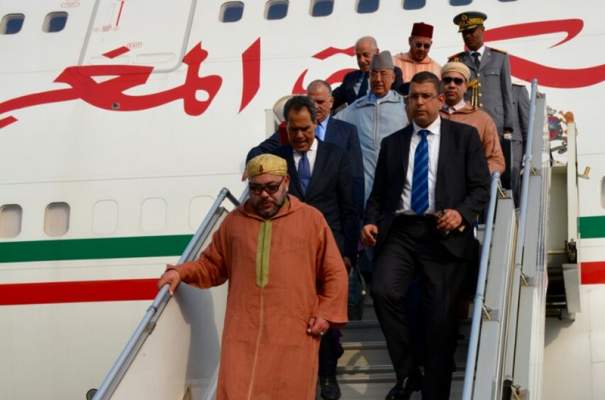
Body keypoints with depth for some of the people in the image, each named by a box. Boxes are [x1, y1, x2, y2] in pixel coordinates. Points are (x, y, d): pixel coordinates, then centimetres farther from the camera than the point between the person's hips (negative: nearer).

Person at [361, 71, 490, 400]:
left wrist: (462, 213, -15)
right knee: (383, 290, -23)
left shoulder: (464, 136, 9)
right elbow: (378, 193, 17)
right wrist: (370, 223, -2)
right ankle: (405, 372, -5)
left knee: (440, 316, -3)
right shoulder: (392, 143, 17)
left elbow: (481, 187, 3)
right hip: (400, 231, 2)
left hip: (444, 234, -2)